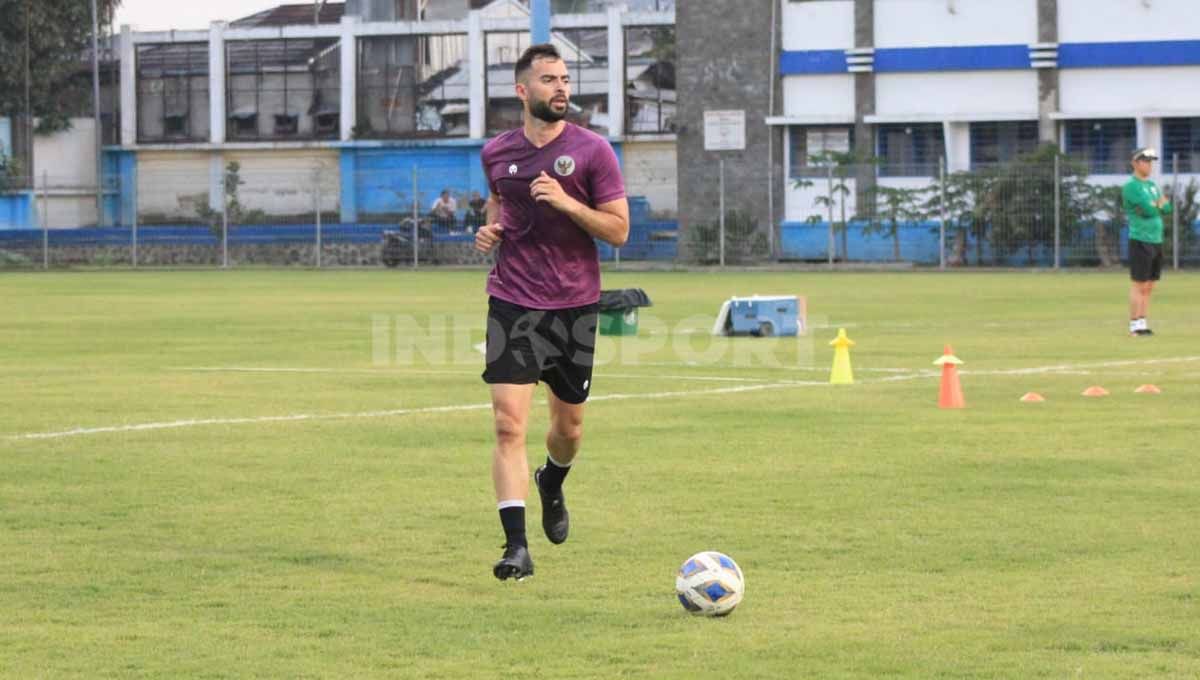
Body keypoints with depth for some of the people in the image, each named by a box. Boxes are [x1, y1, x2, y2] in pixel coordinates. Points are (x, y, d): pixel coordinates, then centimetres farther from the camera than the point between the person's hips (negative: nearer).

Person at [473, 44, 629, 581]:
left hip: (575, 304, 0)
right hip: (513, 301, 0)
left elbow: (618, 231, -7)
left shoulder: (592, 150, -5)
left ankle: (552, 485, 49)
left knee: (569, 425, 13)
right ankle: (516, 546, -15)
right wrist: (490, 229, 4)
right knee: (508, 423, -14)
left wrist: (566, 202, -20)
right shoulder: (496, 153, 4)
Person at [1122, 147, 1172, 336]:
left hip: (1156, 241, 8)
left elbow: (1167, 208, 10)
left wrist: (1156, 205, -8)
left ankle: (1143, 324, 11)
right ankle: (1135, 325, -6)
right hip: (1140, 241, -8)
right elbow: (1149, 210, -18)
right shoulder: (1131, 186, -9)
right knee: (1139, 285, -8)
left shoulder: (1152, 186, 18)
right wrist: (1158, 205, 2)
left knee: (1149, 287, 8)